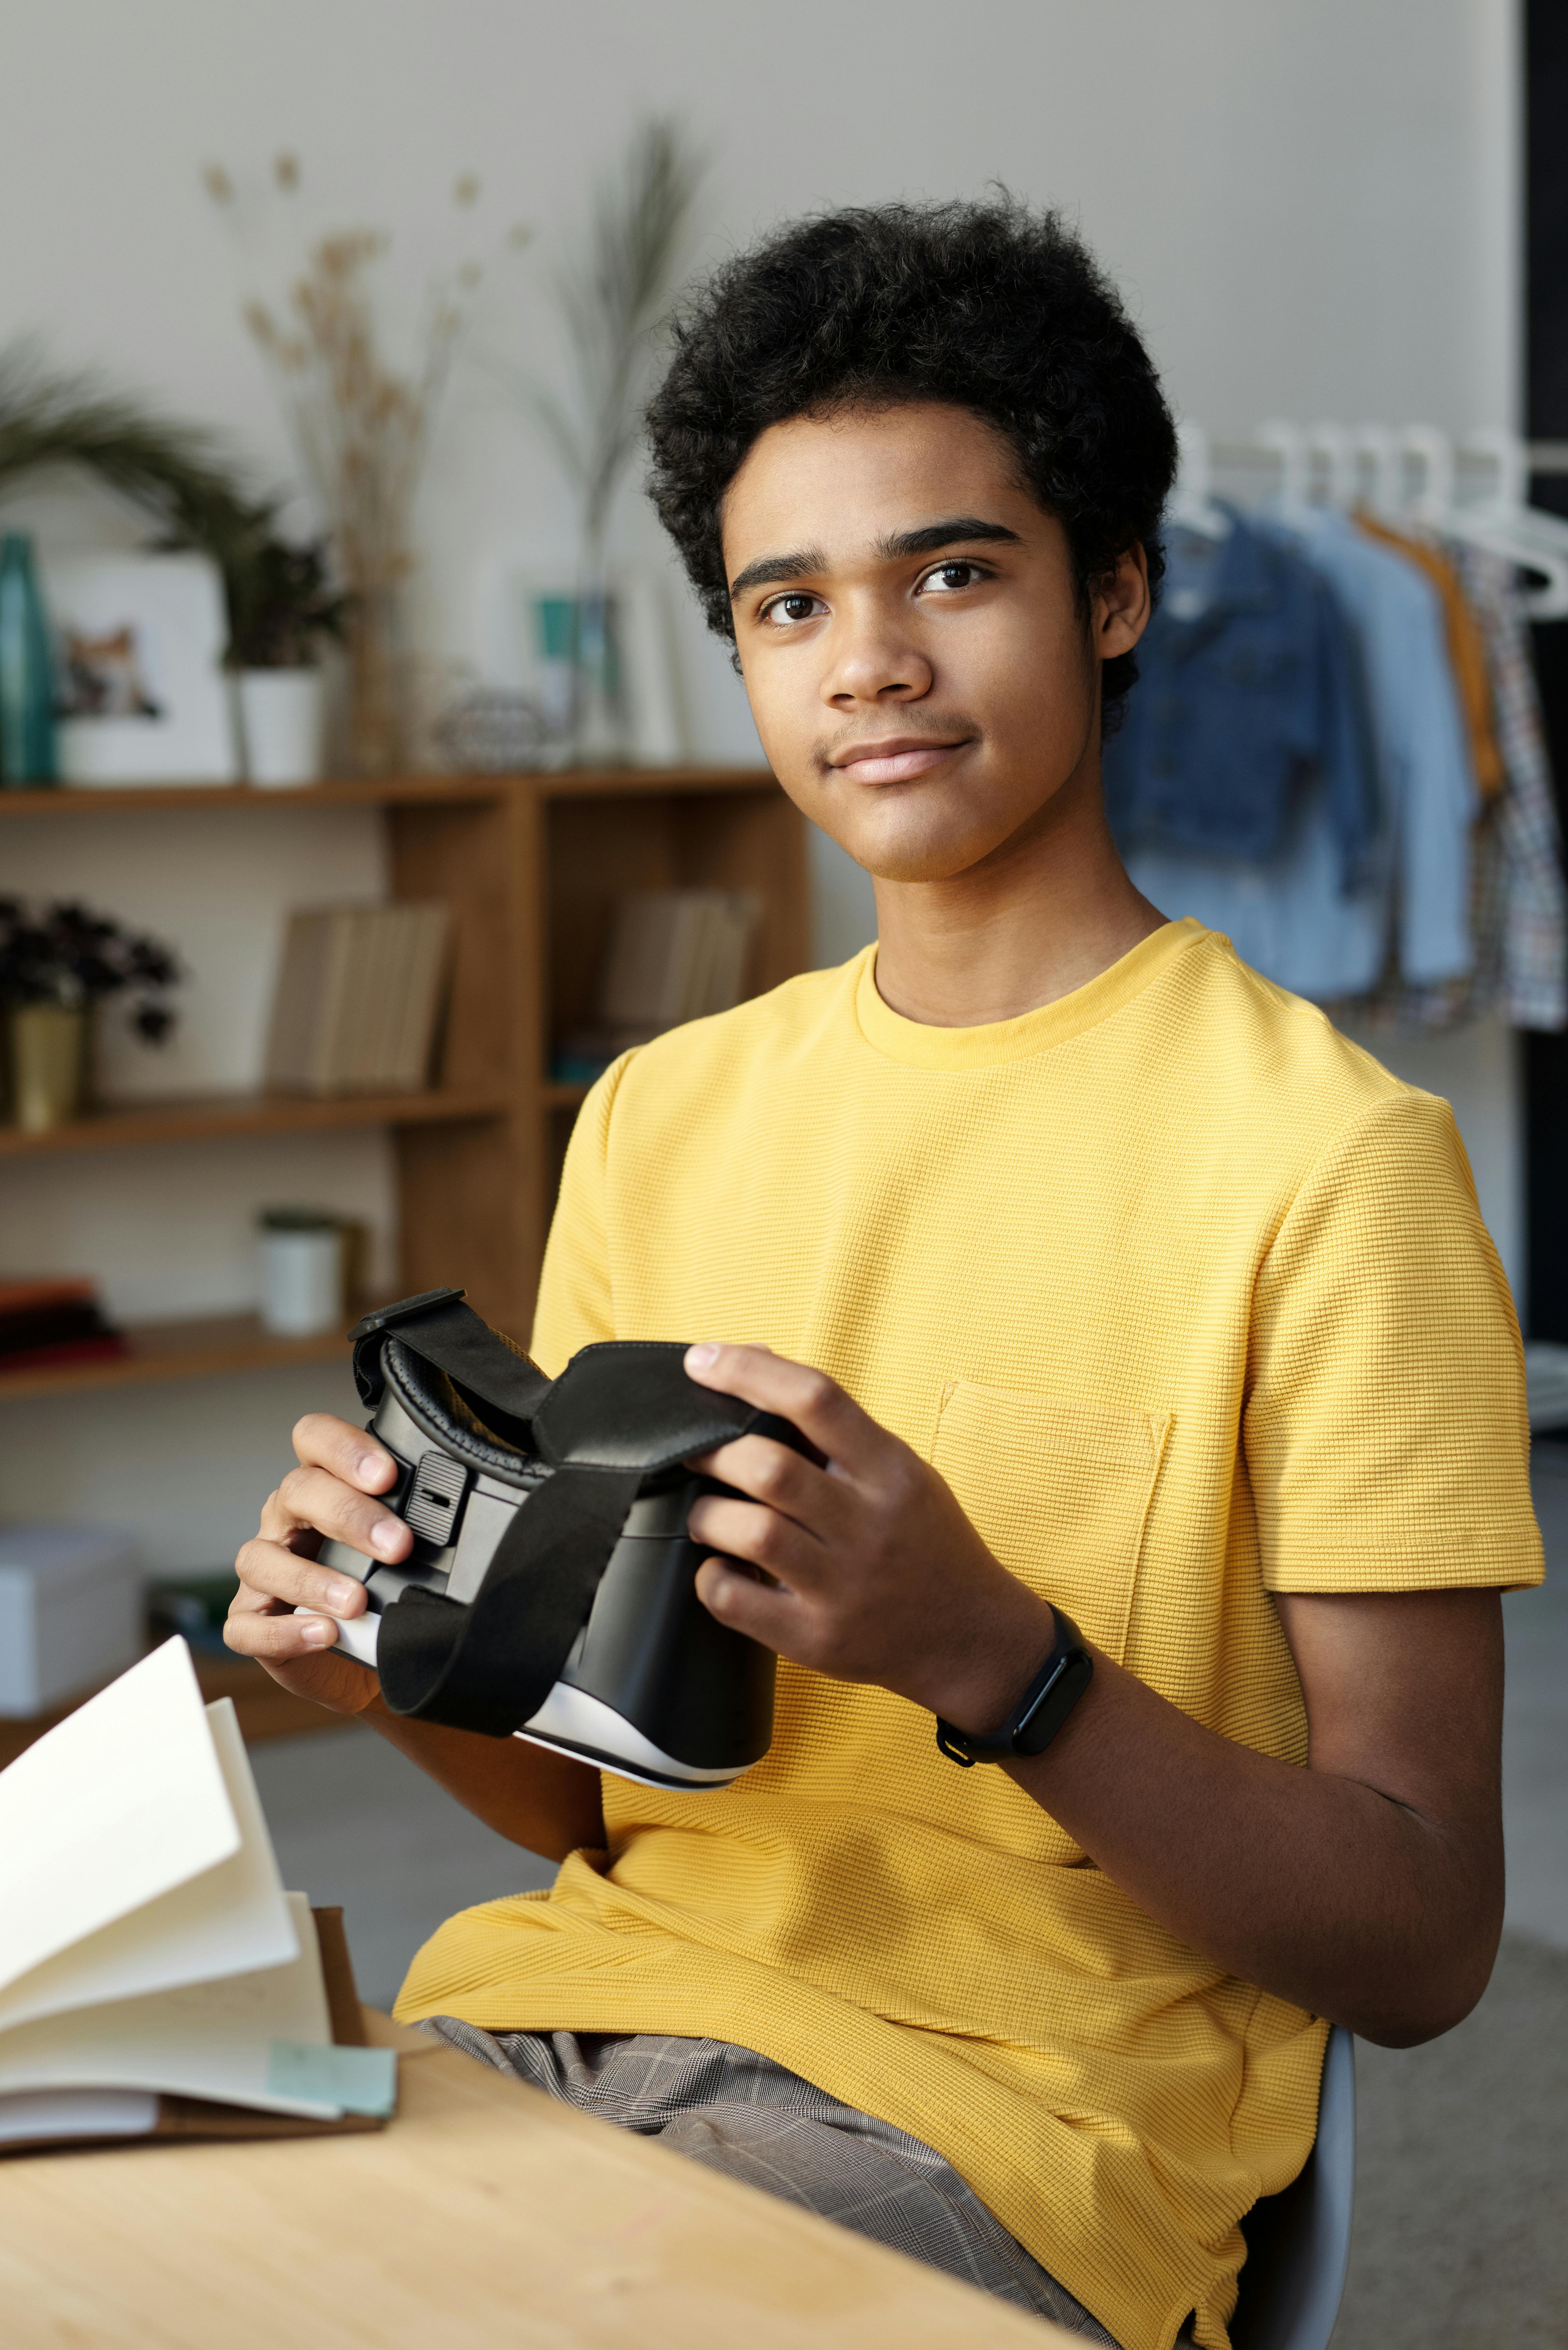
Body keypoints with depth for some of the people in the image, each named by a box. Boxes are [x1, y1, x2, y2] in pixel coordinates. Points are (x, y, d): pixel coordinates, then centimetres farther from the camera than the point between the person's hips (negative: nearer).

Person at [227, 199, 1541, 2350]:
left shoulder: (1321, 1156, -7)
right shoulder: (657, 1119, 12)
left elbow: (1422, 1949, -8)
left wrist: (987, 1654, -23)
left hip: (1006, 2115, -5)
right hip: (575, 2007, 5)